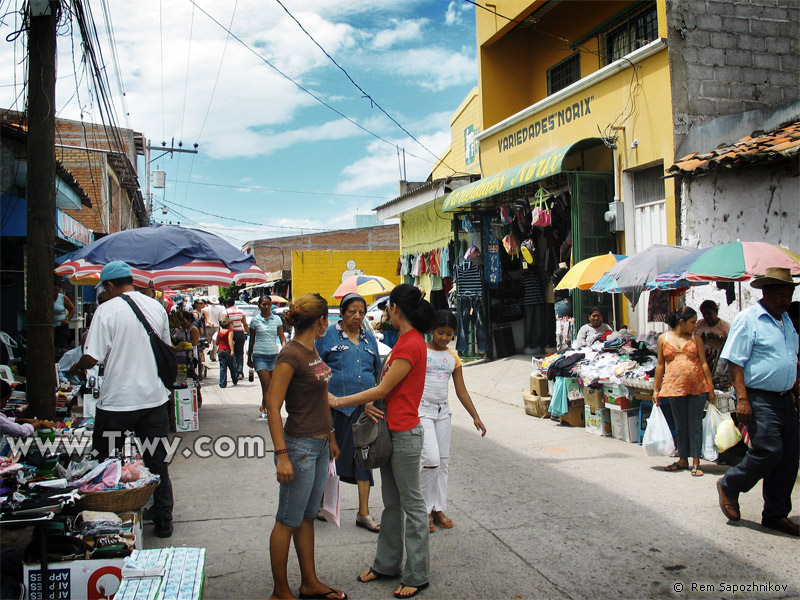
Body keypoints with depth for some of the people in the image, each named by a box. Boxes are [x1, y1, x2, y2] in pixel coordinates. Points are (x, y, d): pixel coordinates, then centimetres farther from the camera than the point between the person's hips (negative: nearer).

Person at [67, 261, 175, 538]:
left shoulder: (107, 310, -11)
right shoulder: (156, 307, 4)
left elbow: (91, 358, -14)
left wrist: (75, 368, 7)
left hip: (117, 402, -4)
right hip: (155, 398, 4)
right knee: (157, 462, 12)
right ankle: (163, 521, 18)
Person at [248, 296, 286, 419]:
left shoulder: (277, 319, 6)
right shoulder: (255, 321, 2)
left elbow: (282, 337, 5)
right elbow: (252, 341, 9)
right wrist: (249, 359, 14)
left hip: (274, 355, 3)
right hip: (260, 356, -2)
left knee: (272, 385, 10)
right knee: (266, 385, -9)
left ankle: (263, 407, 31)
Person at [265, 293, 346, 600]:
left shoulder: (312, 350, 9)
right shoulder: (290, 355, -18)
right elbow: (273, 406, -20)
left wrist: (330, 437, 22)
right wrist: (282, 455, -23)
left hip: (320, 445, 9)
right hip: (299, 446, -9)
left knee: (308, 517, 18)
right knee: (288, 521, 4)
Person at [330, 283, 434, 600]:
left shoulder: (412, 344, -20)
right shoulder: (404, 340, 11)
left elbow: (383, 389, -19)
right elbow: (386, 385, 13)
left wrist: (338, 401, -12)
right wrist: (370, 403, -7)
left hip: (405, 434, -10)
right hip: (390, 430, 10)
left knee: (412, 503, 2)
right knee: (391, 502, 18)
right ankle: (387, 564, 31)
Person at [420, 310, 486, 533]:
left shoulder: (453, 358, 9)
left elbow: (461, 391, 12)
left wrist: (476, 417, 7)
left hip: (442, 411, 6)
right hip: (421, 409, -6)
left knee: (443, 461, 8)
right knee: (431, 459, -14)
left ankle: (438, 508, 19)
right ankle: (425, 509, 2)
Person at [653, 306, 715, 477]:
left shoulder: (695, 338, 7)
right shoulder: (664, 338, 7)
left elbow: (704, 363, 6)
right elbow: (660, 365, 10)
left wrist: (711, 388, 1)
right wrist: (656, 389, 9)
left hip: (697, 386, 0)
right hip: (674, 386, 0)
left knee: (695, 424, 1)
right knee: (680, 425, 9)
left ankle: (696, 462, 9)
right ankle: (683, 459, 22)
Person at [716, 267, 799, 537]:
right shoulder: (748, 319, -9)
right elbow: (735, 361, -15)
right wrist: (742, 398, -21)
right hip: (759, 399, -8)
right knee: (768, 451, -15)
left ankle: (776, 514, 18)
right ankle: (729, 486, 10)